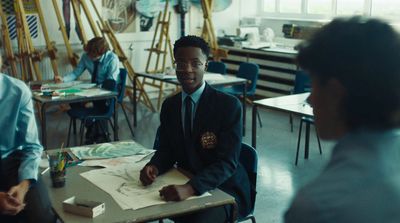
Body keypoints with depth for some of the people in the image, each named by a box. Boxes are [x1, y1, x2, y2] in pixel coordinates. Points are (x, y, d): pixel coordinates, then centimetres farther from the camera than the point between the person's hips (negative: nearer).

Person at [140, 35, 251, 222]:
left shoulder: (229, 105, -15)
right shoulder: (169, 105, 4)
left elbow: (227, 163, -21)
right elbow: (166, 150, 8)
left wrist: (190, 188, -37)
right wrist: (154, 166, -17)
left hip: (223, 188, -5)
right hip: (184, 184, 5)